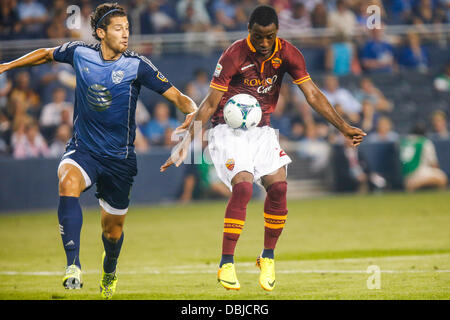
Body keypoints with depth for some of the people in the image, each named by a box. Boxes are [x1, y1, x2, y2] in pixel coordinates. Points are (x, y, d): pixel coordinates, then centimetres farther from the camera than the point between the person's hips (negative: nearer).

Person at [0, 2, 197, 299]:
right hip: (83, 149, 0)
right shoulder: (80, 53, -4)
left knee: (113, 228, 10)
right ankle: (73, 267, -41)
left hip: (119, 158, 0)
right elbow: (46, 54, 17)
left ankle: (109, 270, 47)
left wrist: (193, 110, -32)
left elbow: (176, 95, -11)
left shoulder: (137, 66, -10)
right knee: (68, 182, -34)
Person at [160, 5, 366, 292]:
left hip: (262, 130, 4)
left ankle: (268, 258, 3)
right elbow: (211, 103, -12)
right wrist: (187, 141, -18)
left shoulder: (288, 54, -5)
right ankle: (227, 264, -17)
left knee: (278, 185, -17)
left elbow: (312, 95, -1)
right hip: (227, 129, -4)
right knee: (243, 185, -25)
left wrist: (343, 127, -7)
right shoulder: (235, 55, -16)